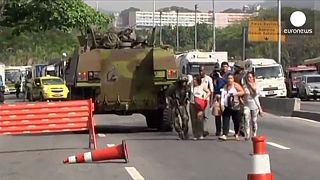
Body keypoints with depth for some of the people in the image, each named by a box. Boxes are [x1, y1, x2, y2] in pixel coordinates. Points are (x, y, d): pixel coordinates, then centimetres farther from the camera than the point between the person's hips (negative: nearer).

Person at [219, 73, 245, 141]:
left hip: (235, 107, -3)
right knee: (225, 121, -5)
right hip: (226, 107, 3)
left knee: (236, 121, 5)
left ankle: (236, 134, 24)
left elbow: (242, 92, -10)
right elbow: (222, 96, 8)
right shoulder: (225, 87, 13)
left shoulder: (236, 85, -1)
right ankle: (224, 135, -10)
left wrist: (236, 93, -20)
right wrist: (222, 104, -2)